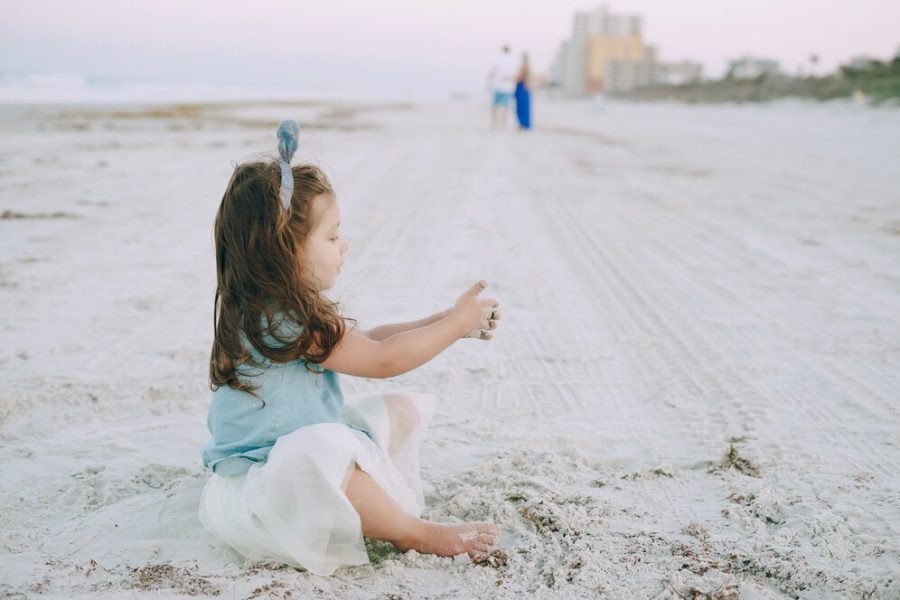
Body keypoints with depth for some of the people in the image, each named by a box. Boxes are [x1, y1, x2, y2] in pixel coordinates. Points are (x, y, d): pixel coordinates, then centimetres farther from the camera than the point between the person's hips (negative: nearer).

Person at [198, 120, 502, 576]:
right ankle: (414, 534, -19)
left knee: (401, 410, 14)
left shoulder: (294, 309, 4)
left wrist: (445, 322, 6)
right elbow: (382, 359, -21)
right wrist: (454, 325, -11)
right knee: (324, 449, -42)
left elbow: (368, 341, 13)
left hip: (308, 457, 11)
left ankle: (378, 504, -7)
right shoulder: (280, 321, -27)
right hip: (259, 484, -11)